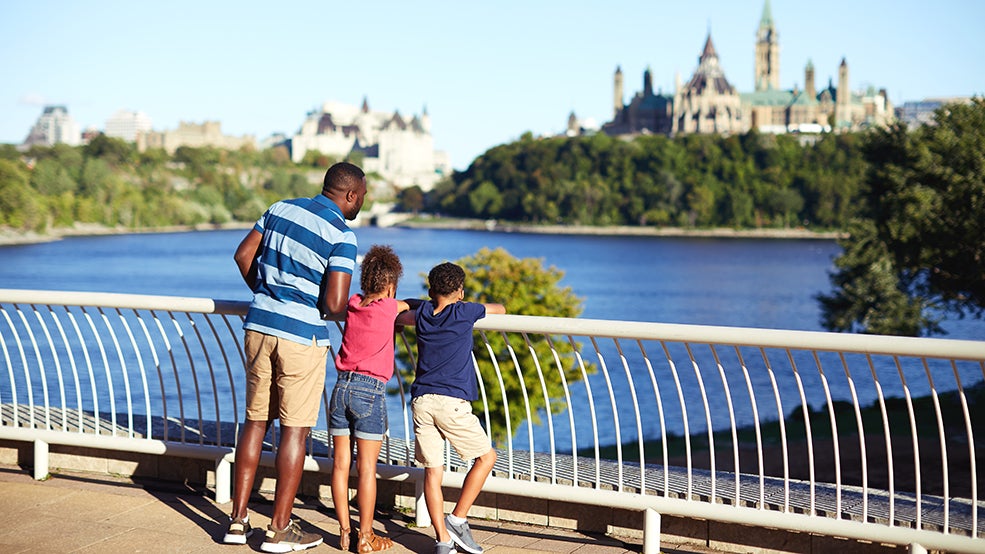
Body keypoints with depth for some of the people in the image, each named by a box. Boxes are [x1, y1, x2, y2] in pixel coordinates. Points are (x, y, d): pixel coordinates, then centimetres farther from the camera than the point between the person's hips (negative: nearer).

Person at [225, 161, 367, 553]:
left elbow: (243, 254, 12)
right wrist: (341, 308, 6)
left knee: (255, 421, 14)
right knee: (295, 429, 4)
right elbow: (334, 304, -17)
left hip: (259, 325, 6)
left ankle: (238, 521, 18)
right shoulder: (341, 235, -11)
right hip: (302, 335, -6)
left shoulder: (281, 209, 8)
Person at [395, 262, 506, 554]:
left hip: (421, 401, 4)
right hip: (452, 401, -4)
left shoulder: (422, 313, 13)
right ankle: (457, 519, 7)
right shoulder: (465, 312, 2)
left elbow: (398, 316, 37)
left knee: (432, 470, 5)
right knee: (486, 456, 11)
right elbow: (500, 309, 22)